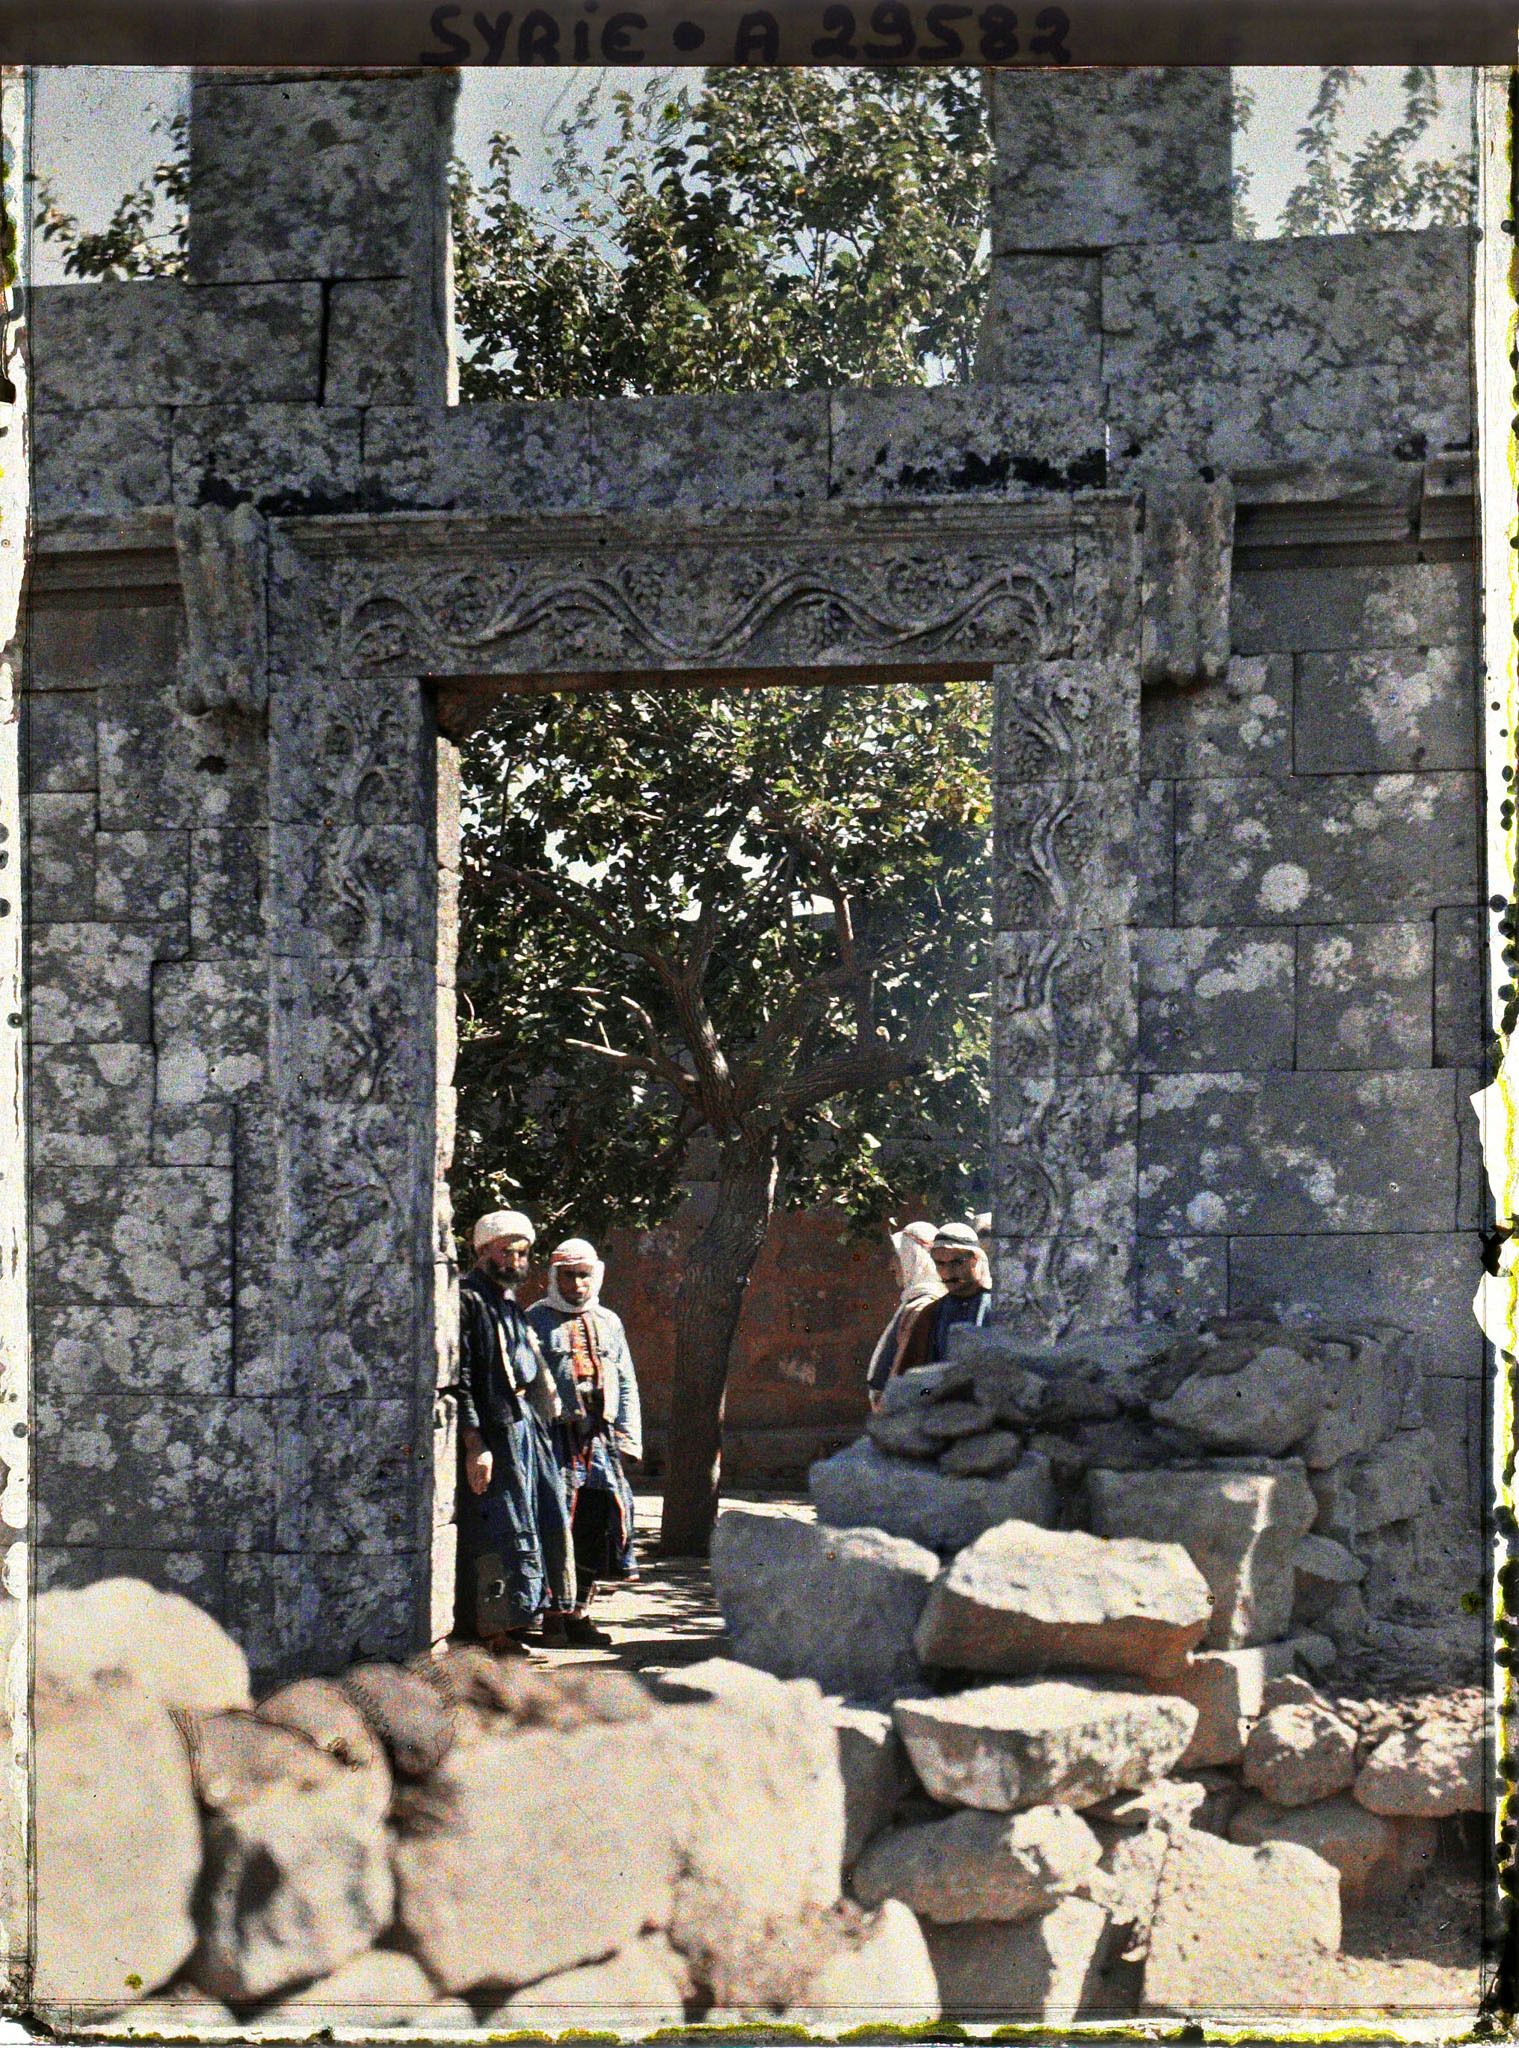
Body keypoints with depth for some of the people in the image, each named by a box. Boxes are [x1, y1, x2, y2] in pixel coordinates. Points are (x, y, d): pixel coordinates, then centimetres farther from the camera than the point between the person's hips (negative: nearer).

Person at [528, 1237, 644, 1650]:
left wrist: (628, 1437, 11)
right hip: (554, 1436, -5)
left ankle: (580, 1612, 11)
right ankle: (553, 1613, -5)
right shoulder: (535, 1321, 4)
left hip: (600, 1436, 5)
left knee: (602, 1514, 1)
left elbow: (627, 1383, 21)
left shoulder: (609, 1323, 19)